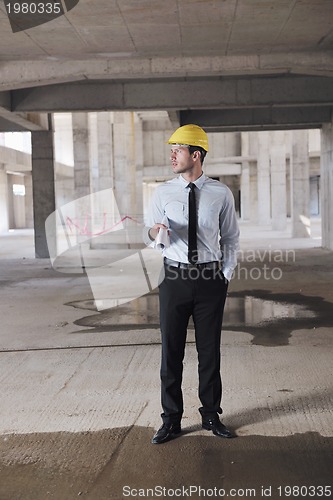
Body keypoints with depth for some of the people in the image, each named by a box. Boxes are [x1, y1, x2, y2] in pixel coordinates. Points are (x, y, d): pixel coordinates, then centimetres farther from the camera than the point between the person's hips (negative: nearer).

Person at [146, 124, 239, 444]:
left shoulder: (221, 194, 0)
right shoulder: (163, 193, 2)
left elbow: (231, 238, 9)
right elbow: (151, 233, 8)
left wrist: (226, 275, 0)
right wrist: (156, 230, -17)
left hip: (211, 280, 0)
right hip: (175, 278, 1)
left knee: (210, 350, 9)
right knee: (171, 351, 5)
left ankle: (211, 415, 27)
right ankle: (171, 420, 20)